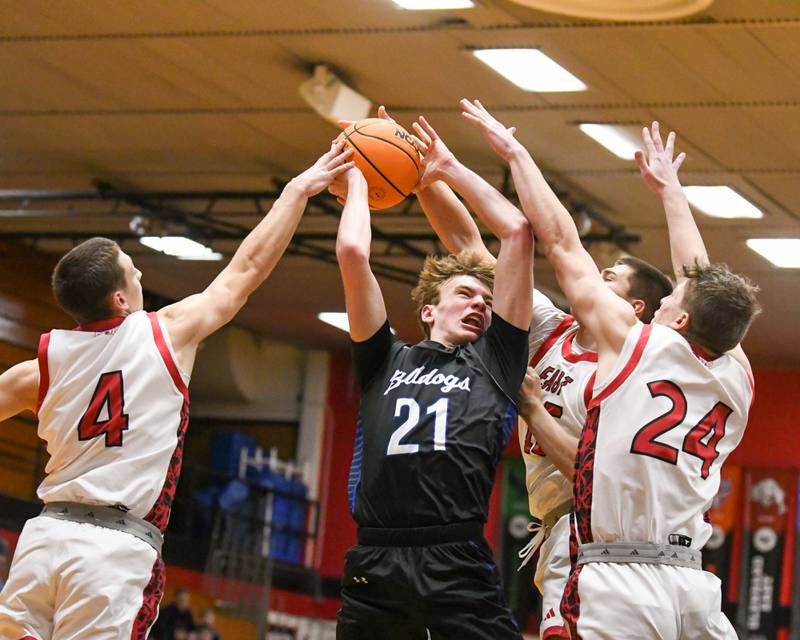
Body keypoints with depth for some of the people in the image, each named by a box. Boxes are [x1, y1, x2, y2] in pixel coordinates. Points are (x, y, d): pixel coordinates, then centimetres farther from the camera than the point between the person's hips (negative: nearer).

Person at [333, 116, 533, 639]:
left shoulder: (494, 360, 18)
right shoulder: (386, 360, 19)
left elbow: (518, 232, 17)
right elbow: (352, 252, 11)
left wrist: (449, 170, 26)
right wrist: (357, 179, 26)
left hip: (460, 570, -1)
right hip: (375, 569, 1)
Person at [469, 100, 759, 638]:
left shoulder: (636, 343, 0)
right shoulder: (738, 380, 12)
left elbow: (561, 242, 8)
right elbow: (704, 280, 29)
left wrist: (514, 151, 18)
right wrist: (670, 189, 43)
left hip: (619, 583, -5)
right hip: (695, 588, 5)